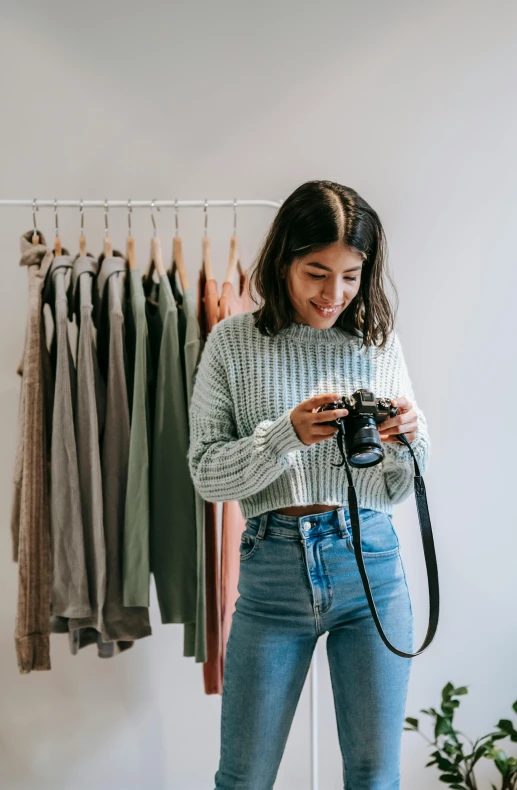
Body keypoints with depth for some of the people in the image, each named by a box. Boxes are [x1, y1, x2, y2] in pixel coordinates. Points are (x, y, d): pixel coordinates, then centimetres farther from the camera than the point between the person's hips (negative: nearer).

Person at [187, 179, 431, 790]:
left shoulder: (380, 344, 5)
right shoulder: (233, 343, 0)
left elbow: (398, 490, 8)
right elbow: (207, 475, -4)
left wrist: (407, 441, -14)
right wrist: (288, 434, -20)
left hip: (371, 562, 2)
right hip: (274, 565, -1)